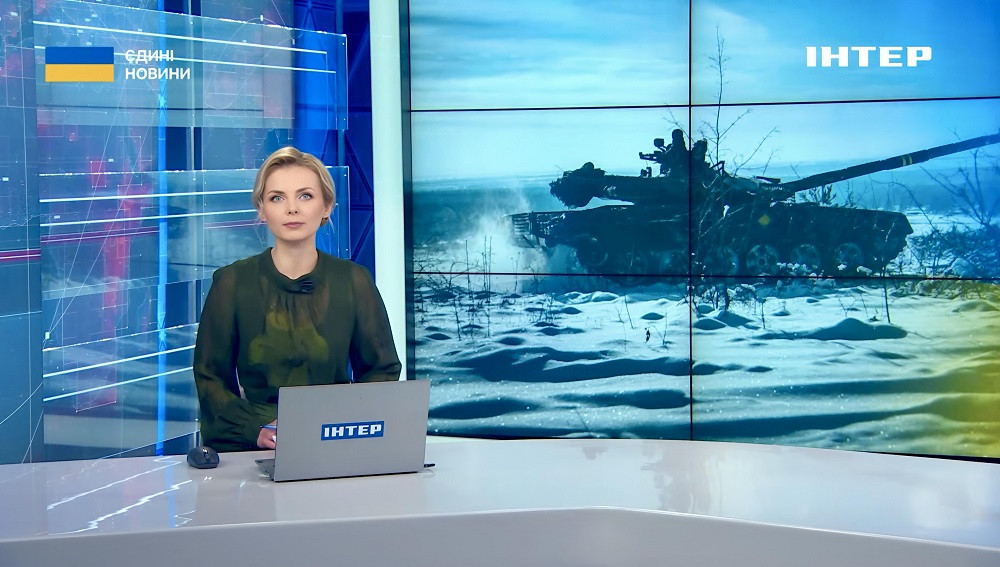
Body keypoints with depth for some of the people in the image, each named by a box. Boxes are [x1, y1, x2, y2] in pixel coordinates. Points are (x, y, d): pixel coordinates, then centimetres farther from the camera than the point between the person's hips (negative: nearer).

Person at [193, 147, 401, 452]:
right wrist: (256, 428, -10)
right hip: (252, 448, -1)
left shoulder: (353, 281, 6)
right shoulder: (233, 283, 3)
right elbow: (210, 375, 6)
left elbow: (383, 369, 13)